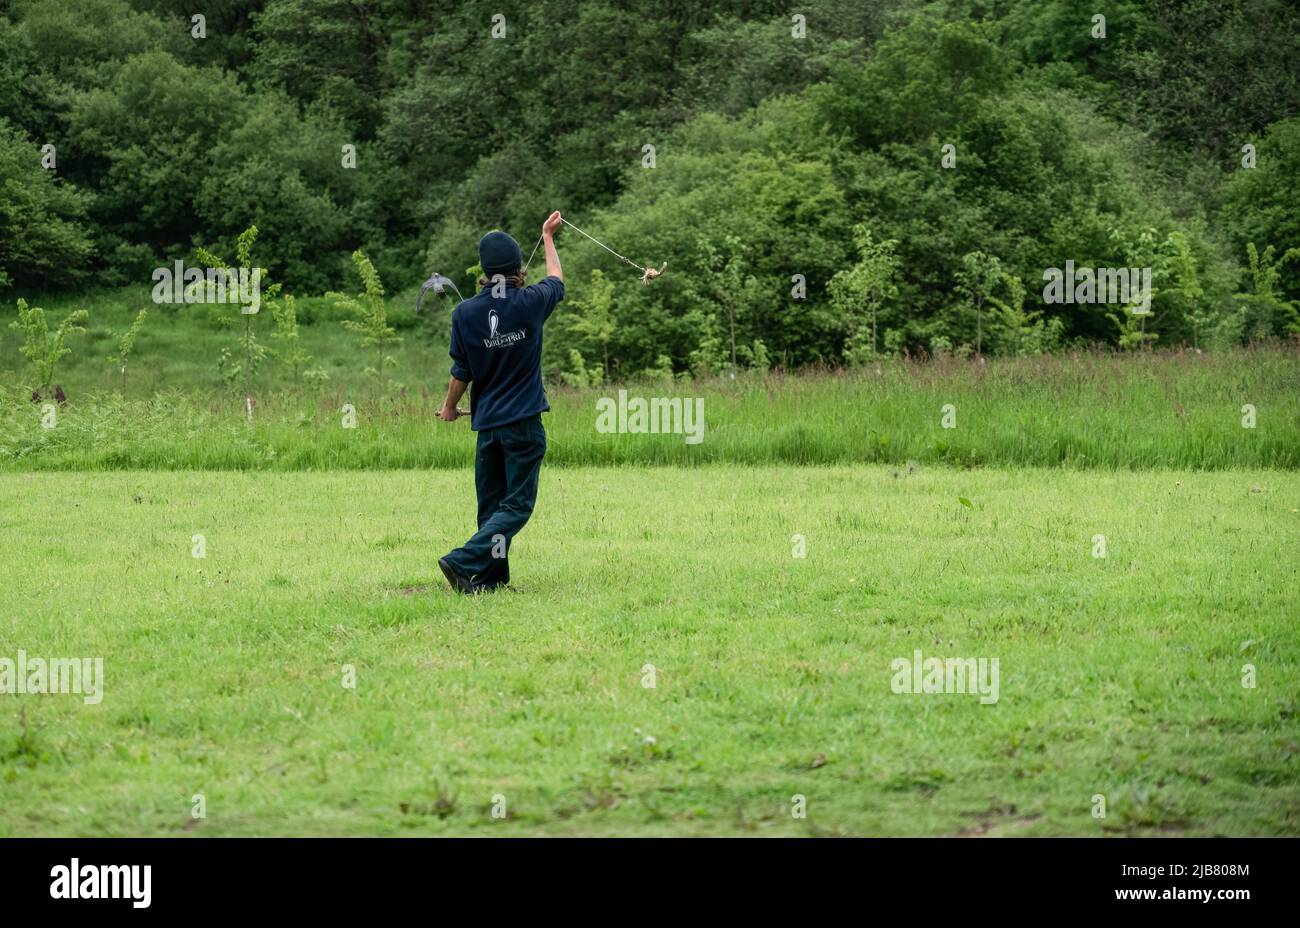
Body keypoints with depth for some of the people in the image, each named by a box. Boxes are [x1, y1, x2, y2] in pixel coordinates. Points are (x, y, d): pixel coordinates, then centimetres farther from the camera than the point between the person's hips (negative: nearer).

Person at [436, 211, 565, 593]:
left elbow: (462, 372, 1)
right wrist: (548, 238, 32)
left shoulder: (465, 313, -4)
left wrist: (450, 408, 20)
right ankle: (463, 560, -16)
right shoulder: (531, 303, -8)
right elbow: (557, 281, 16)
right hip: (524, 422, -3)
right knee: (517, 504, -1)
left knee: (491, 504, 14)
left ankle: (490, 577, 12)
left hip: (486, 423, 3)